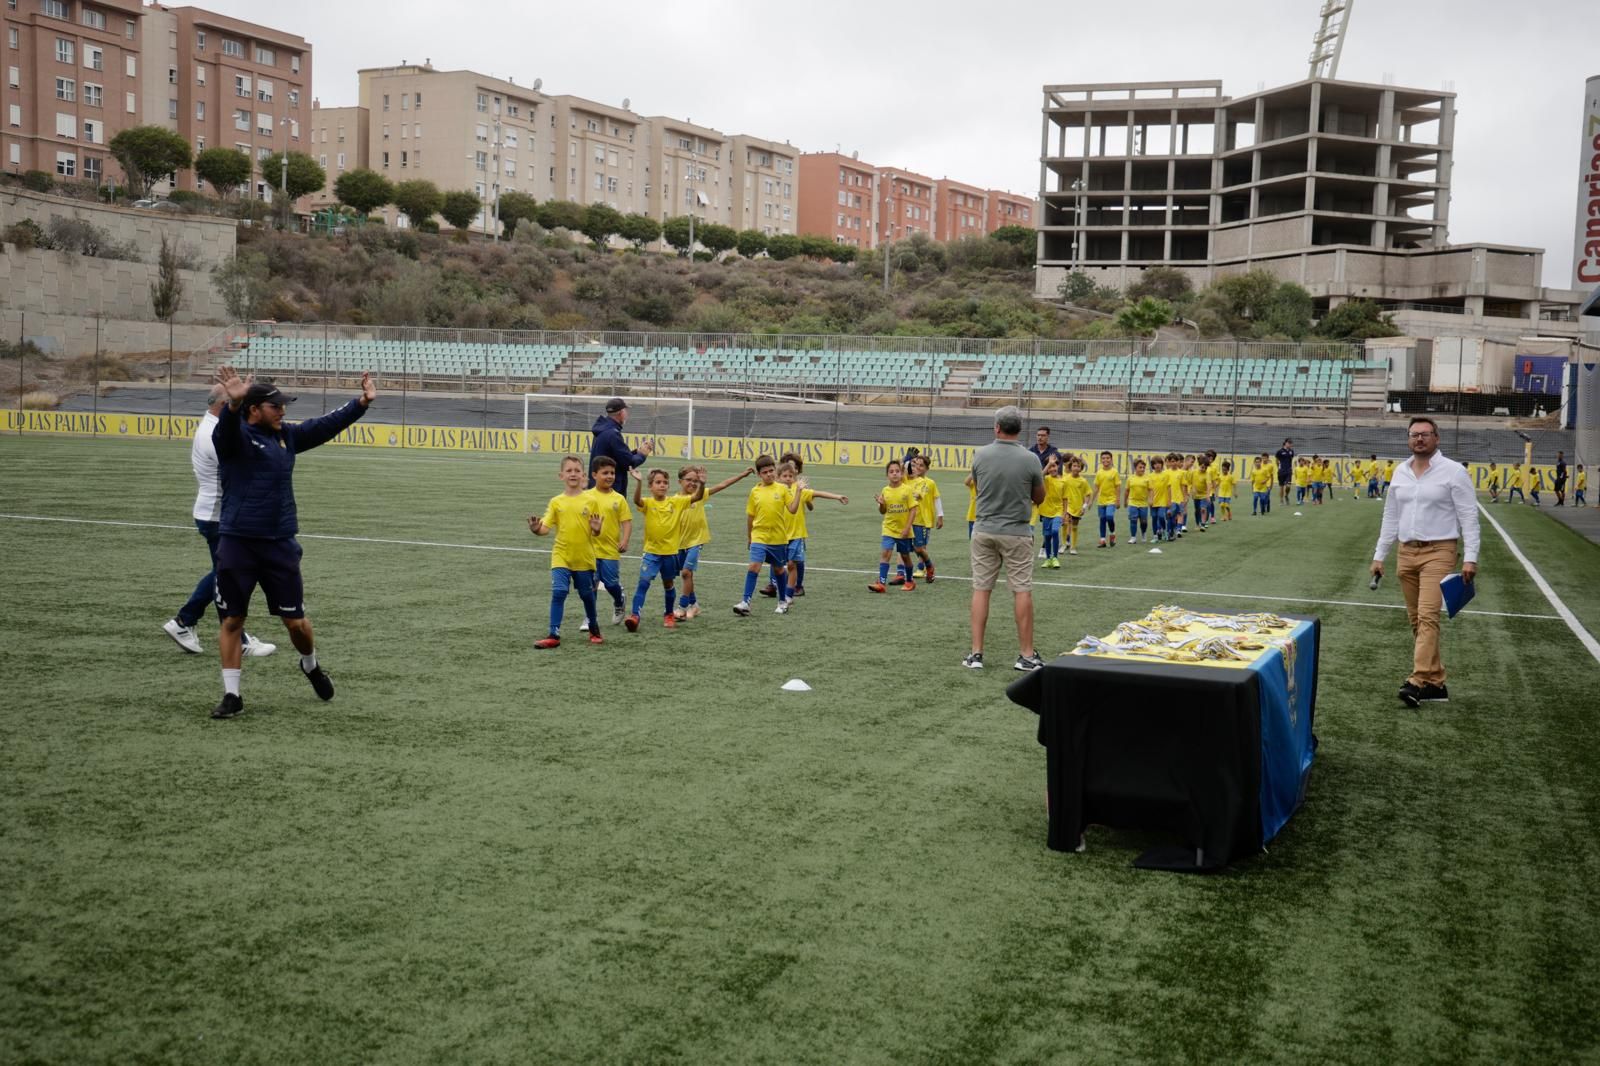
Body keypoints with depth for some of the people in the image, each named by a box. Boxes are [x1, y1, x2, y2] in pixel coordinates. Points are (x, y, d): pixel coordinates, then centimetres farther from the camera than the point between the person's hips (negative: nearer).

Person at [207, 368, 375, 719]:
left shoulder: (287, 436, 11)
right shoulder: (234, 436, -6)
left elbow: (327, 425, 17)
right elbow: (226, 426, -29)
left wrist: (362, 403, 8)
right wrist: (233, 404, -50)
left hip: (280, 544, 4)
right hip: (237, 544, -4)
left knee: (295, 621, 7)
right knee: (232, 620, 3)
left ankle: (310, 666, 37)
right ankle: (232, 695, 13)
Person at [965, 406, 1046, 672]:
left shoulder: (981, 455, -4)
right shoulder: (1029, 460, -10)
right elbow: (1039, 498, 4)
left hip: (984, 530, 2)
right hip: (1016, 533, -2)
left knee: (981, 589, 6)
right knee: (1022, 591, 4)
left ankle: (976, 654, 6)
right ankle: (1026, 655, 8)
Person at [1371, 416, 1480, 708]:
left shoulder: (1453, 471, -4)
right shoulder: (1400, 472, 12)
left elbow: (1469, 517, -6)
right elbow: (1391, 517, 18)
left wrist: (1470, 558, -14)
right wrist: (1379, 555, 15)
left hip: (1438, 552, -6)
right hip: (1407, 552, 6)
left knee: (1427, 616, -17)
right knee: (1416, 621, 7)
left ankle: (1418, 681, -24)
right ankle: (1435, 682, 14)